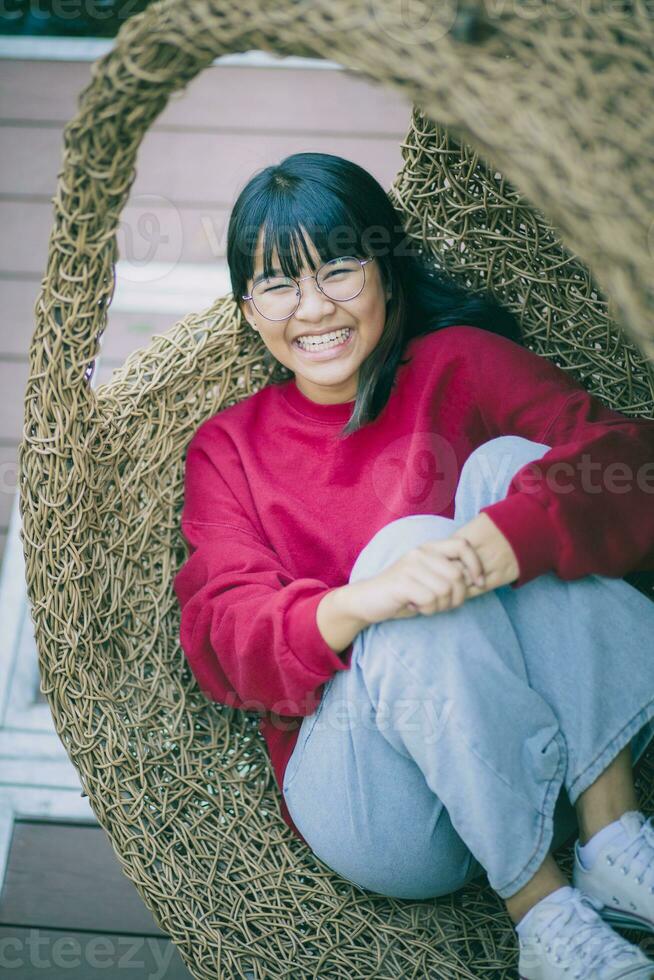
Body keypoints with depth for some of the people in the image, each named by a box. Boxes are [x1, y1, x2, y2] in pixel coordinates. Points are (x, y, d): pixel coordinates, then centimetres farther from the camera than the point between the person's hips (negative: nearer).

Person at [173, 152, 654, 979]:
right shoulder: (227, 448, 9)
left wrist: (513, 535, -32)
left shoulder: (461, 363, 6)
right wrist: (360, 603, -28)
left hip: (559, 752, 1)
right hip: (375, 804, 0)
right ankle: (537, 906, -25)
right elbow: (221, 638, -6)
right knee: (412, 540, -27)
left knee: (508, 462, -20)